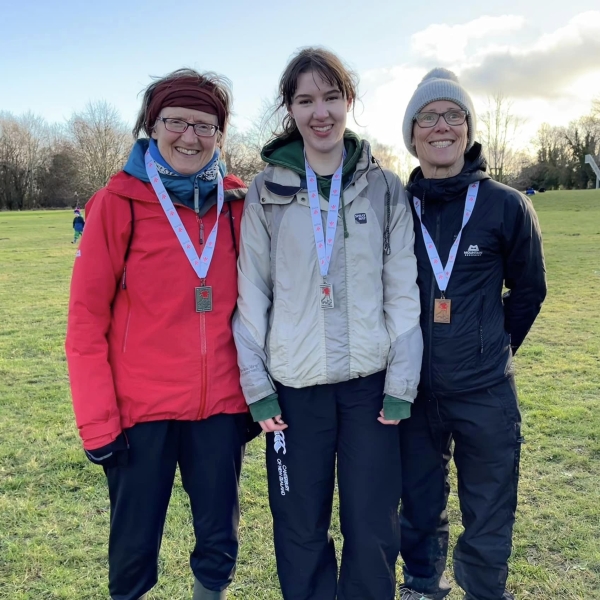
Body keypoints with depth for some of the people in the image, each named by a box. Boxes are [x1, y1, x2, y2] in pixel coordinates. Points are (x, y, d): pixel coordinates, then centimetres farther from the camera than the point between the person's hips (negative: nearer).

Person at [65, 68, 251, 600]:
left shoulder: (236, 204, 4)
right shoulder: (118, 202, -5)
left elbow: (247, 302, 9)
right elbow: (87, 317, -5)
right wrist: (97, 420, -8)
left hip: (220, 406, 3)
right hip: (141, 410, -2)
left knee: (219, 544, 14)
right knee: (134, 547, 11)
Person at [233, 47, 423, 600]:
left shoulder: (384, 188, 3)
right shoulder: (267, 192, 2)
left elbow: (403, 290, 1)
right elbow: (251, 293, 1)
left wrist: (402, 382, -4)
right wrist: (257, 384, -3)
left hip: (370, 381, 0)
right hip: (294, 386, 0)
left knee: (373, 529, 9)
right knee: (301, 529, 11)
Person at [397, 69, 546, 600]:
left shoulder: (506, 206, -5)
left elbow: (529, 289, 7)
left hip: (486, 394, -1)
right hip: (413, 392, 2)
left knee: (488, 524, 12)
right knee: (420, 512, 18)